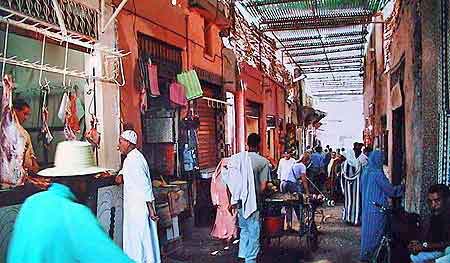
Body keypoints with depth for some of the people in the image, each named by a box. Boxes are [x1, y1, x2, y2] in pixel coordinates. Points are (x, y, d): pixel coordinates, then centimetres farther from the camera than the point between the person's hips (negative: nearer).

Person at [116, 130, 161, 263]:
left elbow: (144, 185, -23)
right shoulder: (132, 157, 11)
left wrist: (150, 208, -22)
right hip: (135, 205, 10)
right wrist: (121, 174, 11)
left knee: (139, 240, 0)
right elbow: (126, 168, 34)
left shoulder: (133, 160, -20)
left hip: (139, 206, -10)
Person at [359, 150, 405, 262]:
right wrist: (402, 187, 2)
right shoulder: (377, 173, -18)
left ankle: (364, 254, 23)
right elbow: (390, 190, -12)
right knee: (376, 232, 2)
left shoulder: (366, 172, 7)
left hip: (367, 207, 8)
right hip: (377, 208, -8)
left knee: (367, 229, 15)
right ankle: (369, 256, 8)